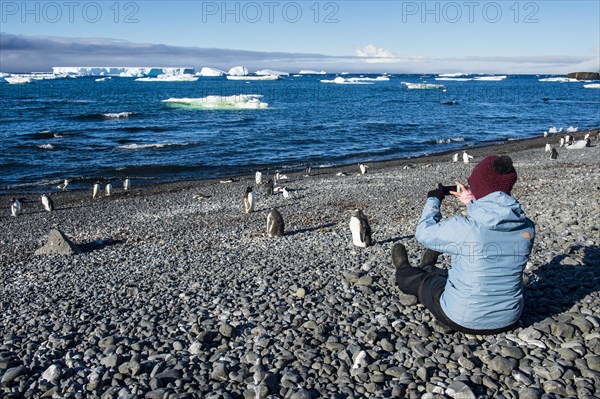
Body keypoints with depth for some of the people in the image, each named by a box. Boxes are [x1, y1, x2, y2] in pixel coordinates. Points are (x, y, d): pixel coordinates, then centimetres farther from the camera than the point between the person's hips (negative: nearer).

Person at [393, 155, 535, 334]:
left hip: (464, 320, -5)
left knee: (421, 280, 25)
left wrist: (434, 199, 8)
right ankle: (427, 268, 62)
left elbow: (424, 232, -8)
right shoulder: (527, 228, -11)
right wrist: (472, 203, 18)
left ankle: (404, 272, 57)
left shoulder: (464, 228, -27)